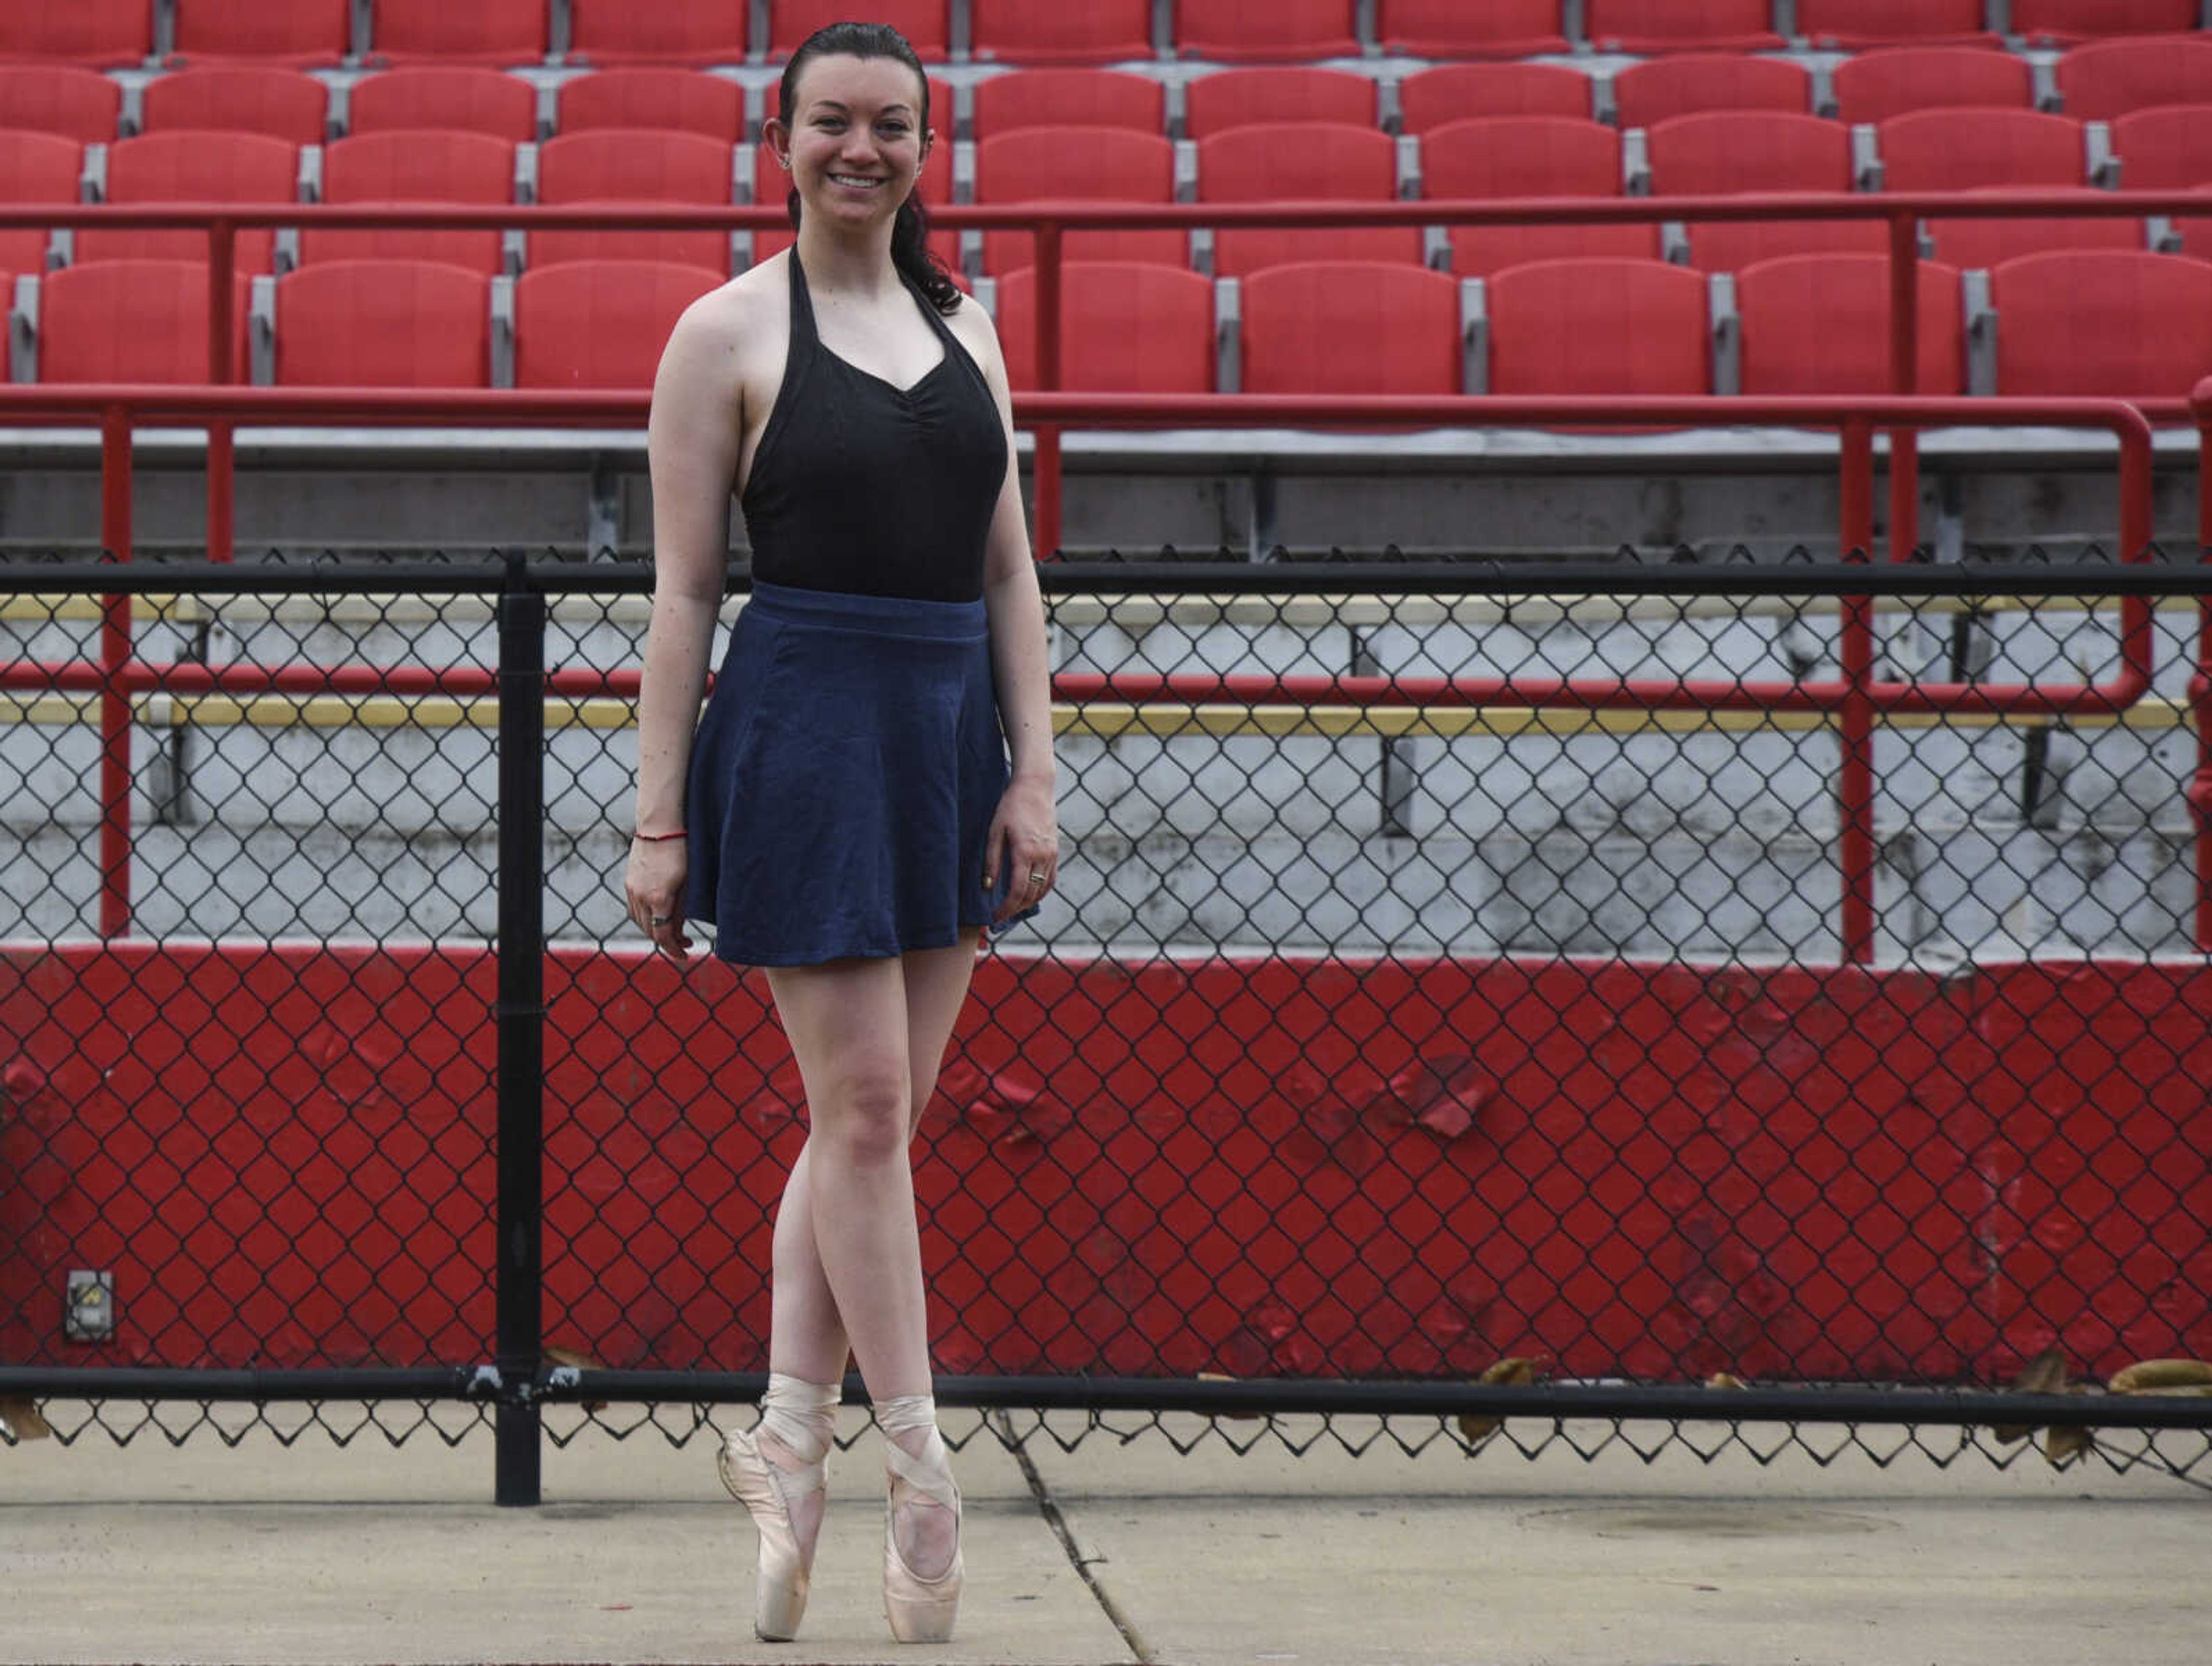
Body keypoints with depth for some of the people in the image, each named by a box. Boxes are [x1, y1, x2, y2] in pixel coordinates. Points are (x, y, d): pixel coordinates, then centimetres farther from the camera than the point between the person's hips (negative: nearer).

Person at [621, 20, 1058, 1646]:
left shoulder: (965, 328, 13)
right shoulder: (729, 332, -2)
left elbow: (1009, 569, 13)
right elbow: (682, 593, -4)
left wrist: (1033, 775, 4)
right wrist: (660, 820, -7)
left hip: (950, 728, 6)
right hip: (804, 722, -6)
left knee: (876, 1110, 7)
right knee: (863, 1103, -6)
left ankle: (789, 1436, 14)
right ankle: (921, 1464, -1)